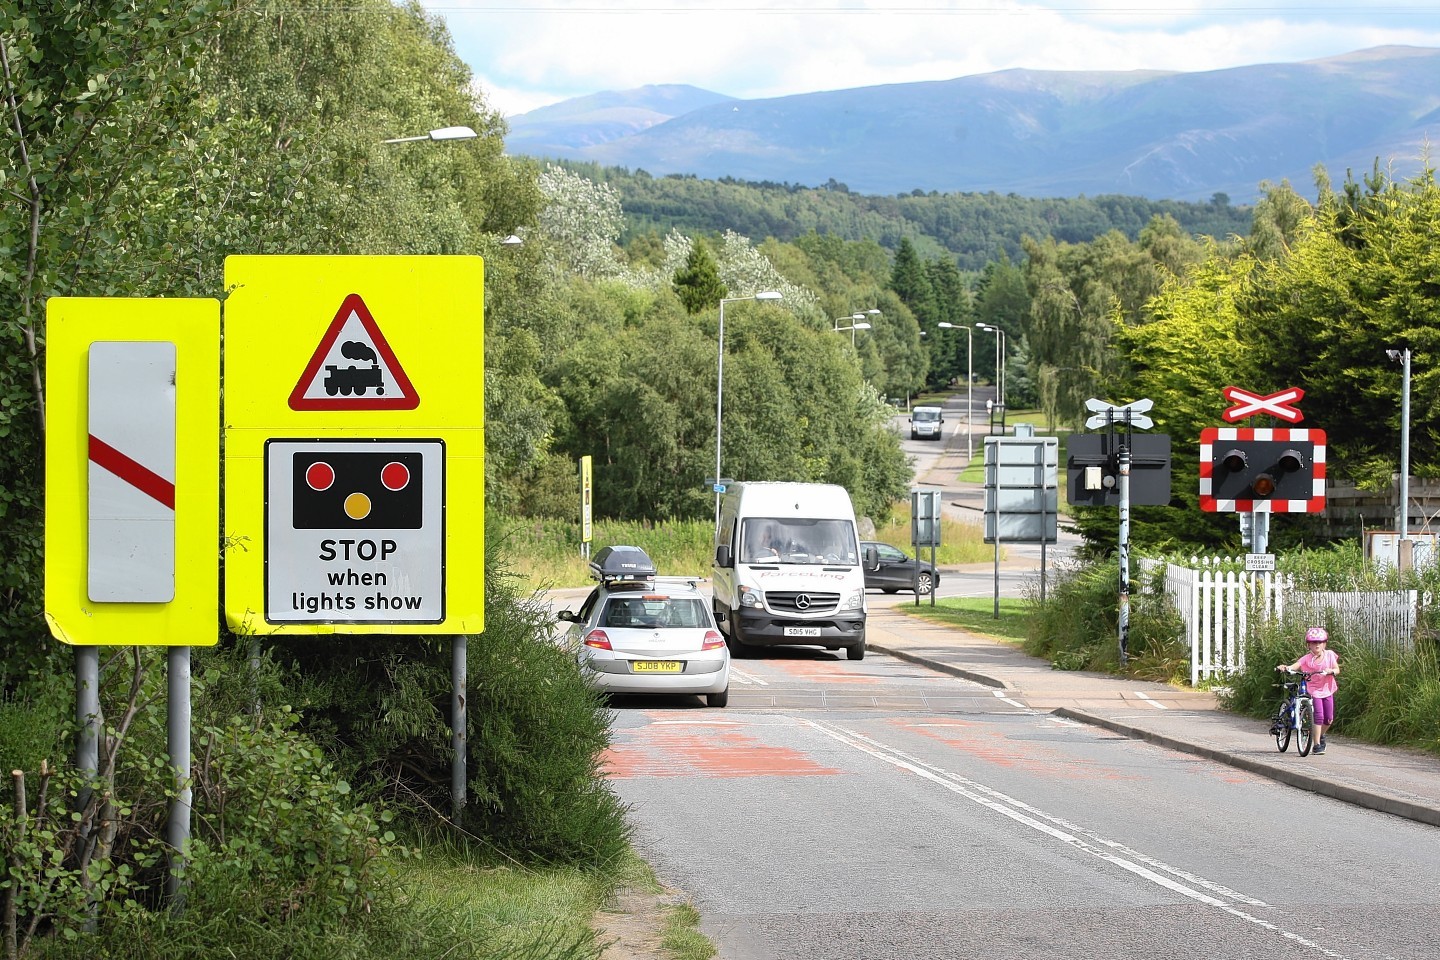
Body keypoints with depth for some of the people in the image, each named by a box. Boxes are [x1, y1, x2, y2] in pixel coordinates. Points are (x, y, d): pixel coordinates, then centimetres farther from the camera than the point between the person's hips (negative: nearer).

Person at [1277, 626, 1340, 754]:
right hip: (1313, 690, -3)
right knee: (1319, 716, -16)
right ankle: (1317, 745, -11)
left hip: (1327, 689, 3)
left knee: (1329, 718, 5)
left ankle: (1321, 735, 37)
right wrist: (1286, 667, -44)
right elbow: (1296, 665, -23)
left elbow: (1337, 670, -4)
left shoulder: (1329, 655, -1)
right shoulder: (1307, 658, -9)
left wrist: (1330, 671, -27)